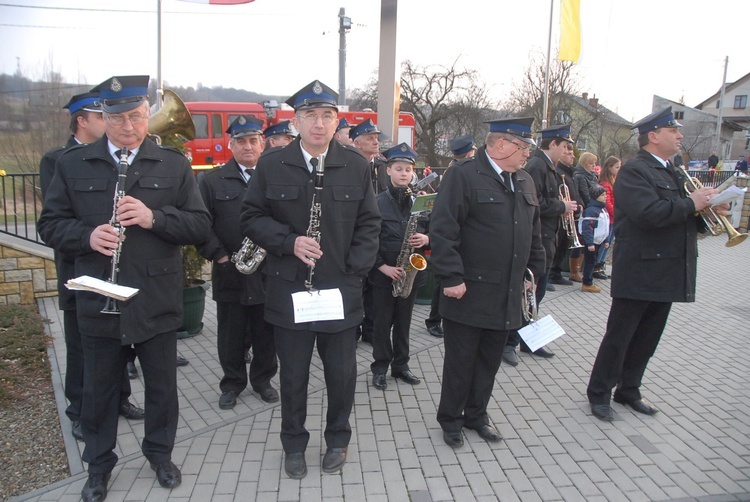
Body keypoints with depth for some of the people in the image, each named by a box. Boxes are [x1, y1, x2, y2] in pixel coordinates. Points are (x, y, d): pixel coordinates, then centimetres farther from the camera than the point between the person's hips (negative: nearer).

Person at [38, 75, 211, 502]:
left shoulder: (174, 165, 1)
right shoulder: (73, 165, 3)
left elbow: (200, 224, -3)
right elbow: (51, 225, 4)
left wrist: (154, 218, -20)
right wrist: (87, 235, -17)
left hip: (158, 301, 0)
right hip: (99, 302, 1)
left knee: (162, 385, 15)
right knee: (99, 389, 15)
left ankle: (161, 453, 38)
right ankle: (99, 464, 37)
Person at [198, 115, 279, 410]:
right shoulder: (212, 181, 4)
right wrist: (219, 255, -10)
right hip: (230, 274, 0)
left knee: (267, 335, 12)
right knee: (231, 336, 12)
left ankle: (263, 380, 31)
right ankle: (232, 383, 29)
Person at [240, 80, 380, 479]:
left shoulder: (356, 166, 0)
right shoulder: (271, 165, -2)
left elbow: (369, 224, 5)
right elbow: (251, 218, 1)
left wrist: (355, 270, -5)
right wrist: (290, 241, -15)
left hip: (341, 292, 1)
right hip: (289, 291, 0)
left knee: (342, 373, 13)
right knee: (293, 375, 13)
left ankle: (338, 439, 36)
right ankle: (294, 445, 34)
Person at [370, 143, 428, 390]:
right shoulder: (378, 203, -7)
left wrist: (426, 238, -13)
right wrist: (383, 266, -15)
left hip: (410, 271, 3)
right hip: (383, 273, -3)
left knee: (403, 321, 14)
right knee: (382, 322, 7)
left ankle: (401, 365, 27)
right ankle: (380, 367, 20)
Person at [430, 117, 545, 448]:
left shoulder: (525, 182, 12)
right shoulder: (462, 176, -12)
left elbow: (533, 232, 20)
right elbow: (442, 230, -17)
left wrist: (534, 271, 15)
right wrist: (451, 278, -19)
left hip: (507, 295, 7)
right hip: (469, 293, -6)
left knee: (490, 359, 16)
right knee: (460, 360, 7)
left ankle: (476, 415, 34)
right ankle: (450, 420, 25)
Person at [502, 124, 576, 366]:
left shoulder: (546, 166, 14)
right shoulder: (536, 166, -17)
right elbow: (535, 204, -25)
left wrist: (561, 208, 3)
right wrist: (562, 206, -13)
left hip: (545, 240, 10)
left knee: (536, 293, 17)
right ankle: (509, 343, 10)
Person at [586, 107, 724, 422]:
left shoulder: (673, 173, 18)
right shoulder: (633, 171, -12)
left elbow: (682, 220, 20)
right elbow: (649, 213, -27)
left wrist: (706, 209, 2)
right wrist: (690, 203, -17)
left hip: (667, 274, 9)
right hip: (639, 273, -9)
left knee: (647, 339, 15)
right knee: (619, 337, 1)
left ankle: (628, 391, 29)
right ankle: (598, 394, 14)